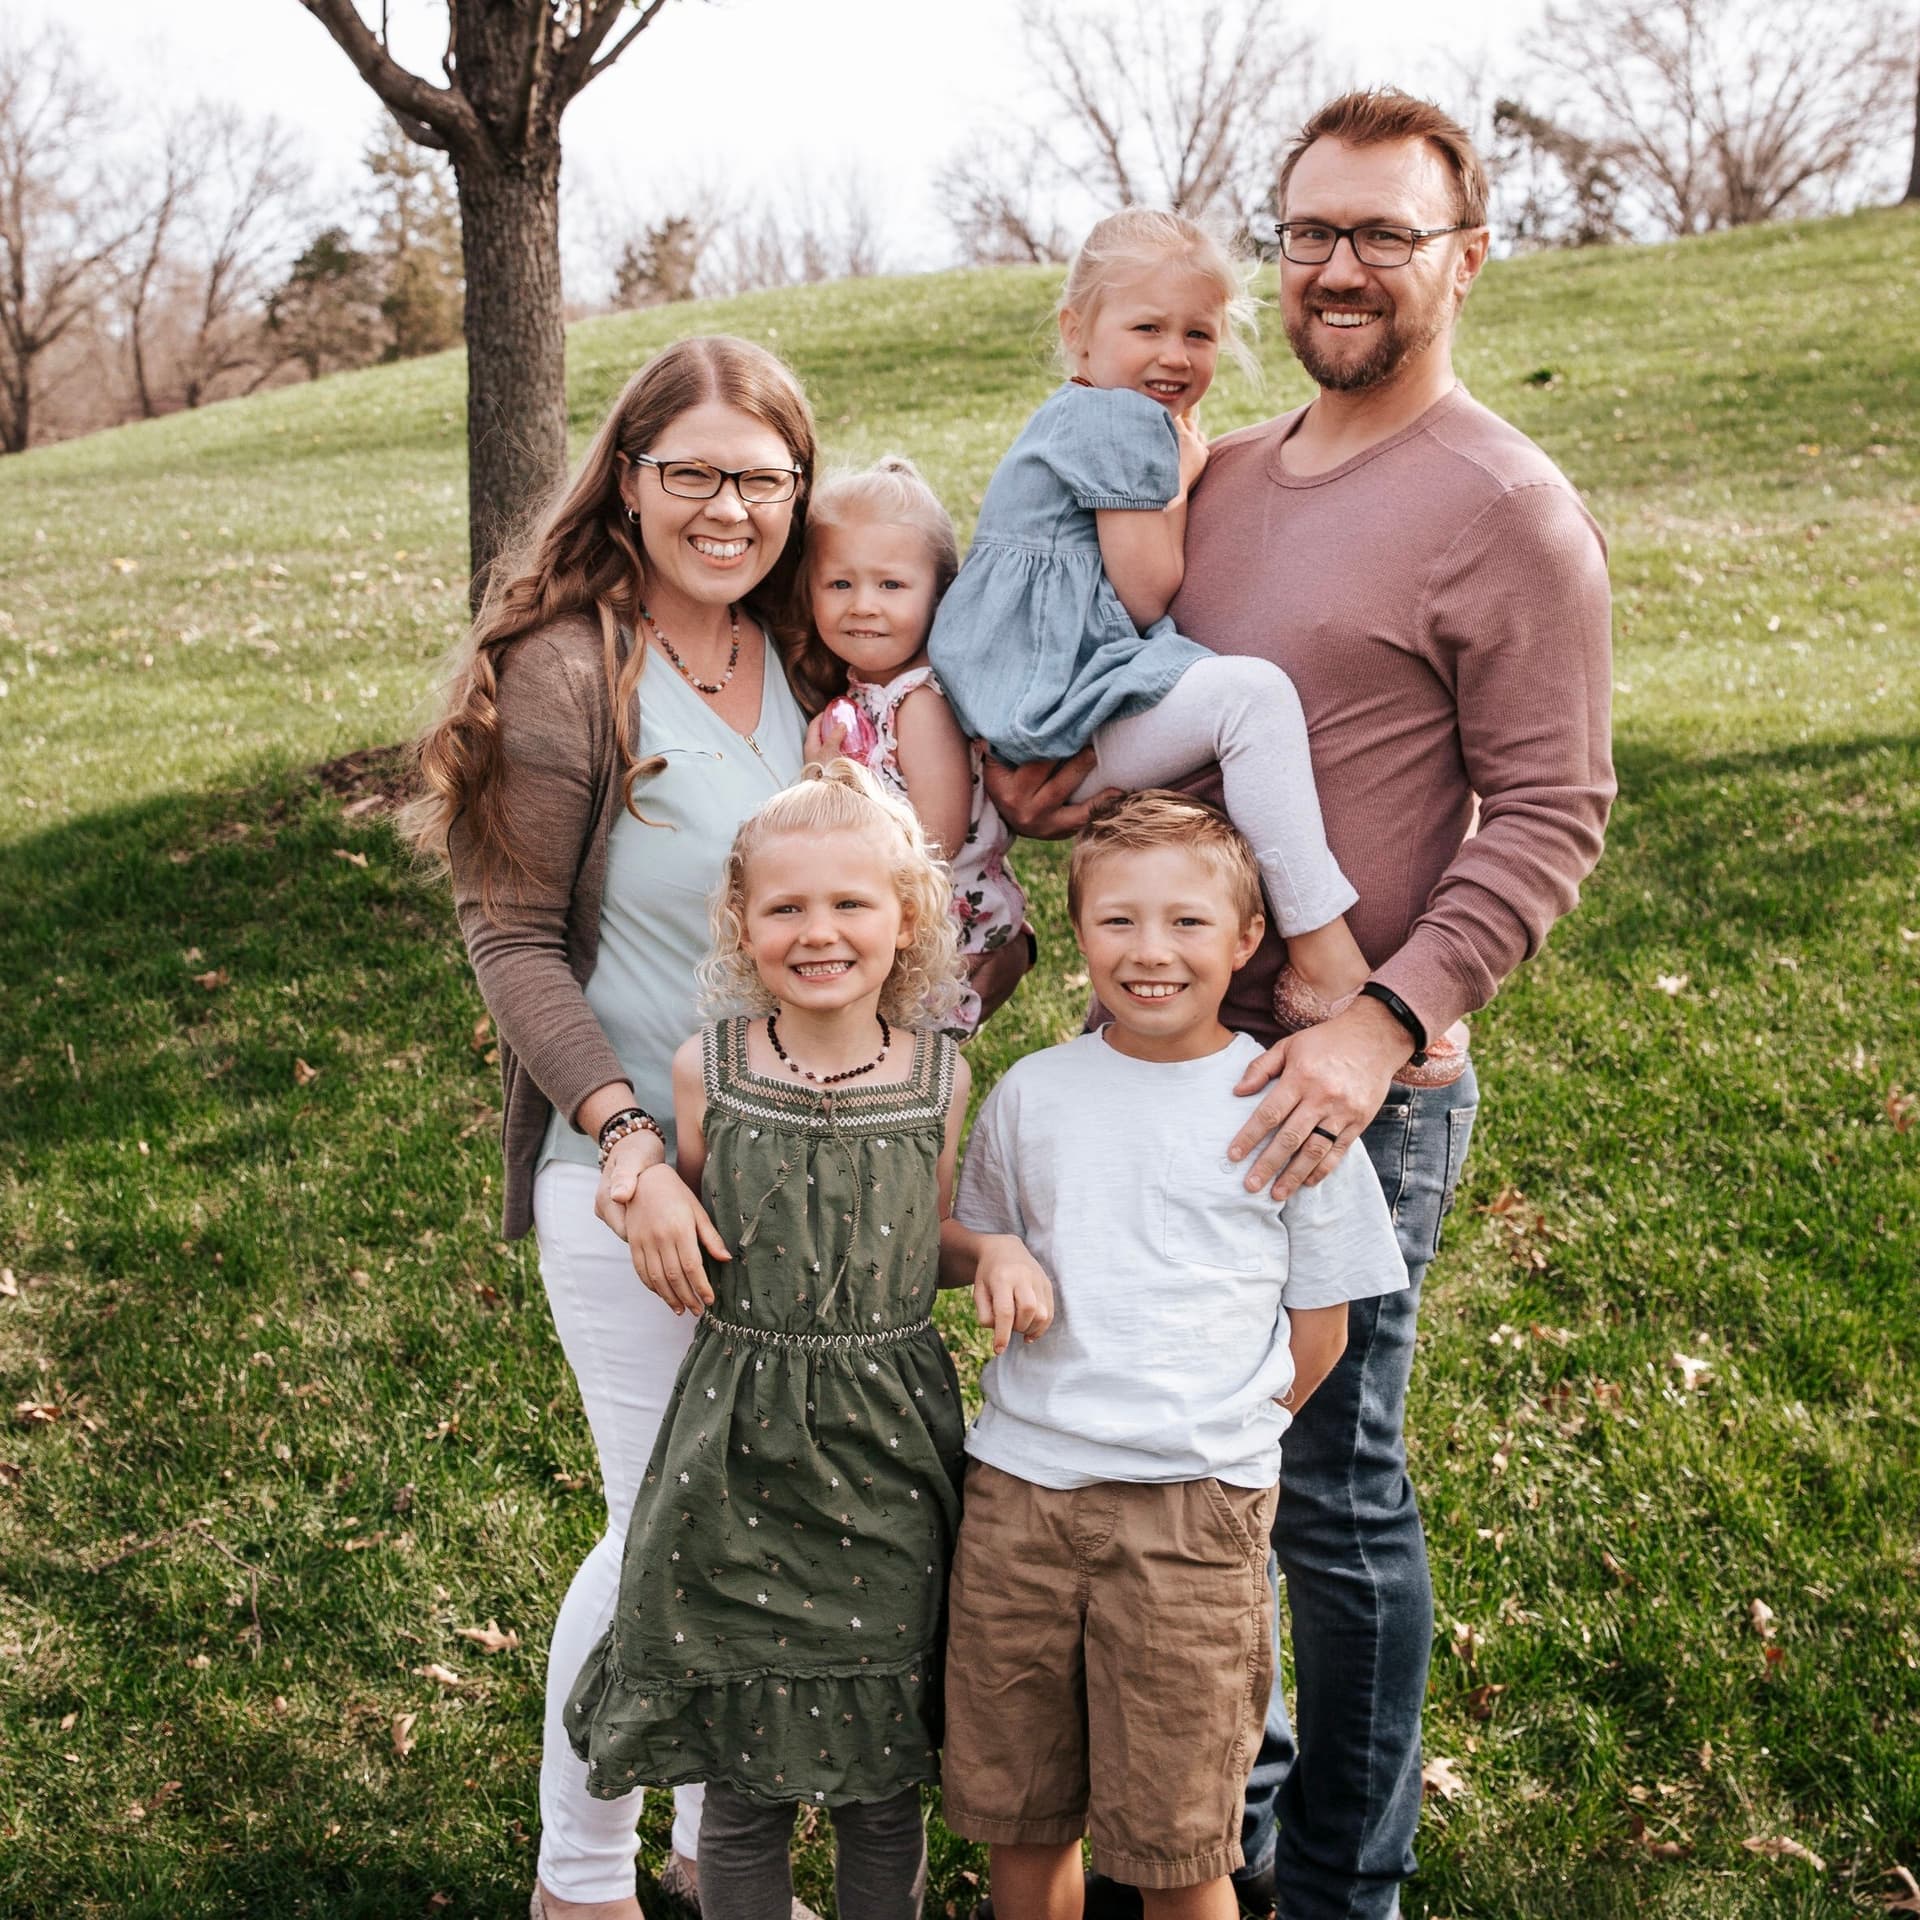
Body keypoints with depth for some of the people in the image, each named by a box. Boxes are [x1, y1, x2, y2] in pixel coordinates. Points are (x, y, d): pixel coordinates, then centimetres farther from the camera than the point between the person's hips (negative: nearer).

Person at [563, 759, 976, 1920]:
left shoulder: (942, 1077, -2)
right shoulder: (709, 1070, -3)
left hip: (891, 1443, 1)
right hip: (740, 1441, 0)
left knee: (886, 1777, 12)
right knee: (745, 1777, 10)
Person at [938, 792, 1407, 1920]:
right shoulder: (1033, 1094, 6)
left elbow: (1319, 1329, 4)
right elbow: (969, 1236, 20)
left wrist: (1211, 1444, -2)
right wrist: (994, 1253, -3)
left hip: (1194, 1510, -3)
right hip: (1017, 1488, 3)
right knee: (1020, 1817, 13)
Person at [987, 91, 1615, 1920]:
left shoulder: (1508, 511, -10)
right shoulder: (1224, 476, 12)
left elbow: (1549, 819, -13)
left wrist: (1382, 1027, -24)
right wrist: (1050, 781, -1)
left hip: (1353, 1083, -7)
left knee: (1332, 1492, 5)